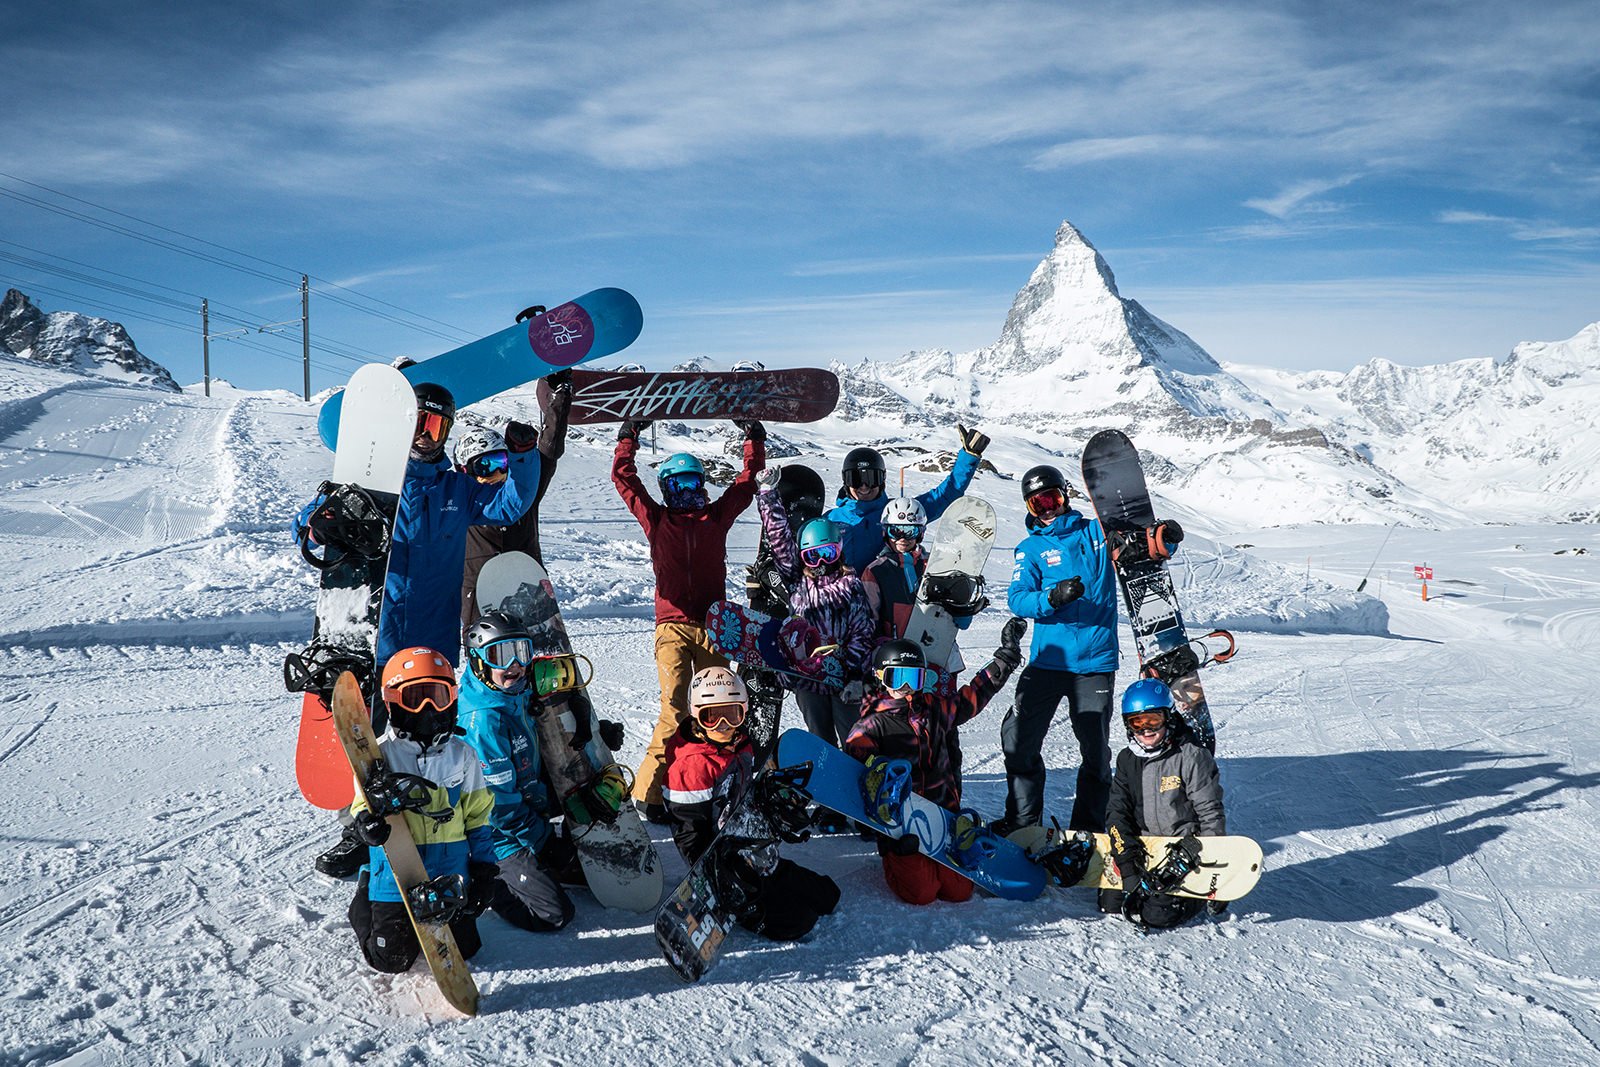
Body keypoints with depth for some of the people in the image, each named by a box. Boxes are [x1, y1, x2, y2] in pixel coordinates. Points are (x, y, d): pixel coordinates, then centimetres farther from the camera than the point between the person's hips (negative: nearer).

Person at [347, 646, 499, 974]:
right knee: (393, 959, 1)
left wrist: (483, 868, 6)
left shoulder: (461, 754, 4)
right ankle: (363, 902, 29)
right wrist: (366, 823, -33)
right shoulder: (381, 753, -6)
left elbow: (477, 815, 10)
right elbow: (364, 801, -8)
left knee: (461, 951, 4)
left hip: (450, 877, 3)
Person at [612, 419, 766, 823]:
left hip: (713, 625, 3)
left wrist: (754, 439, 18)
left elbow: (748, 481, 22)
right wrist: (628, 437, 12)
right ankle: (649, 790, -4)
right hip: (673, 626, -3)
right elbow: (623, 478, 13)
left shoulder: (716, 516, 14)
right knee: (675, 710, -11)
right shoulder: (657, 519, 9)